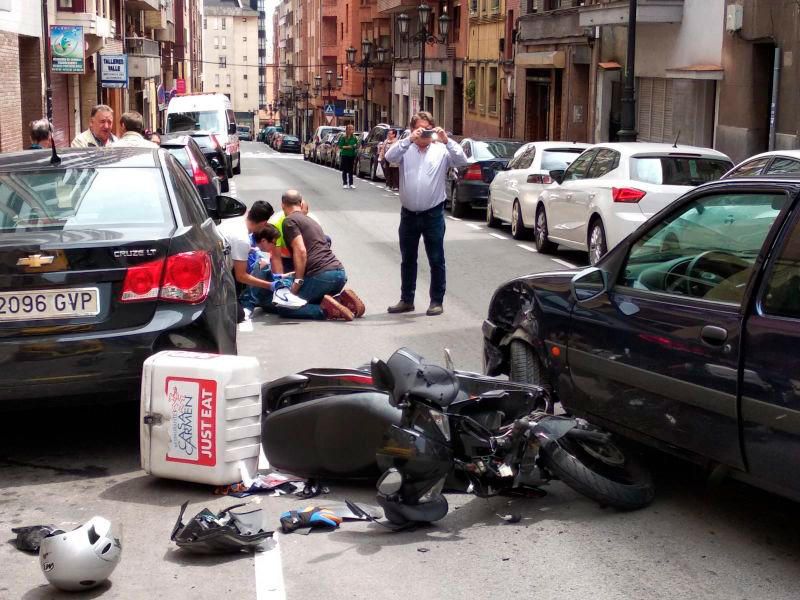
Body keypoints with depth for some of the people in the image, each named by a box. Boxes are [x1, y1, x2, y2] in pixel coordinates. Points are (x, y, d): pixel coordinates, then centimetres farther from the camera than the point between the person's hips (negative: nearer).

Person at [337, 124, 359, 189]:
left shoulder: (354, 138, 6)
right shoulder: (343, 138, -4)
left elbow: (356, 146, 14)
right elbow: (340, 146, -6)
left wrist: (356, 147, -8)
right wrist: (347, 147, -18)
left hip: (352, 155, 3)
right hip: (345, 155, -3)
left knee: (351, 170, 6)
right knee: (345, 170, 1)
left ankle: (351, 183, 9)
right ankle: (344, 183, 6)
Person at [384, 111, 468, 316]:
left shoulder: (441, 150, 1)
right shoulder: (405, 149, 3)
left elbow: (462, 161, -11)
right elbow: (389, 157, -14)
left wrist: (447, 141, -22)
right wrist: (409, 140, -24)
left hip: (433, 214, -2)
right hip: (409, 213, 2)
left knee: (436, 260, 3)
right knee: (407, 259, 12)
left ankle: (437, 301, 13)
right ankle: (406, 300, 24)